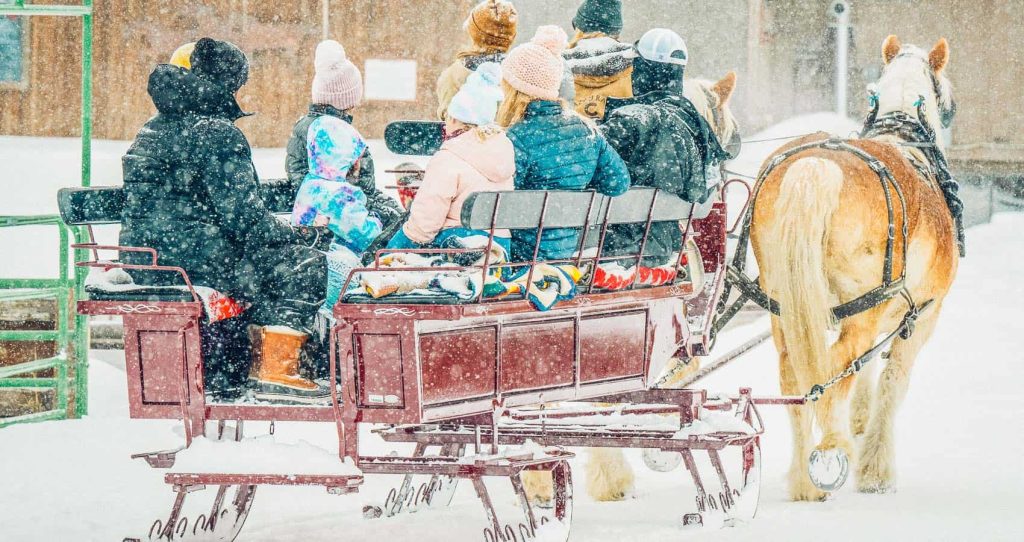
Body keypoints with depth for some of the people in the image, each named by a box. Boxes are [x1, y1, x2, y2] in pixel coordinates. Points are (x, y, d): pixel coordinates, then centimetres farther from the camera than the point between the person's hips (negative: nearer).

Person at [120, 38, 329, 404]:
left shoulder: (152, 131, 18)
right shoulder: (216, 133, -12)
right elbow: (242, 216, -17)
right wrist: (295, 235, 0)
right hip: (195, 260, -10)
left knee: (265, 260, 28)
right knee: (304, 262, -2)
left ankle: (258, 360, 29)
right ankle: (277, 372, -5)